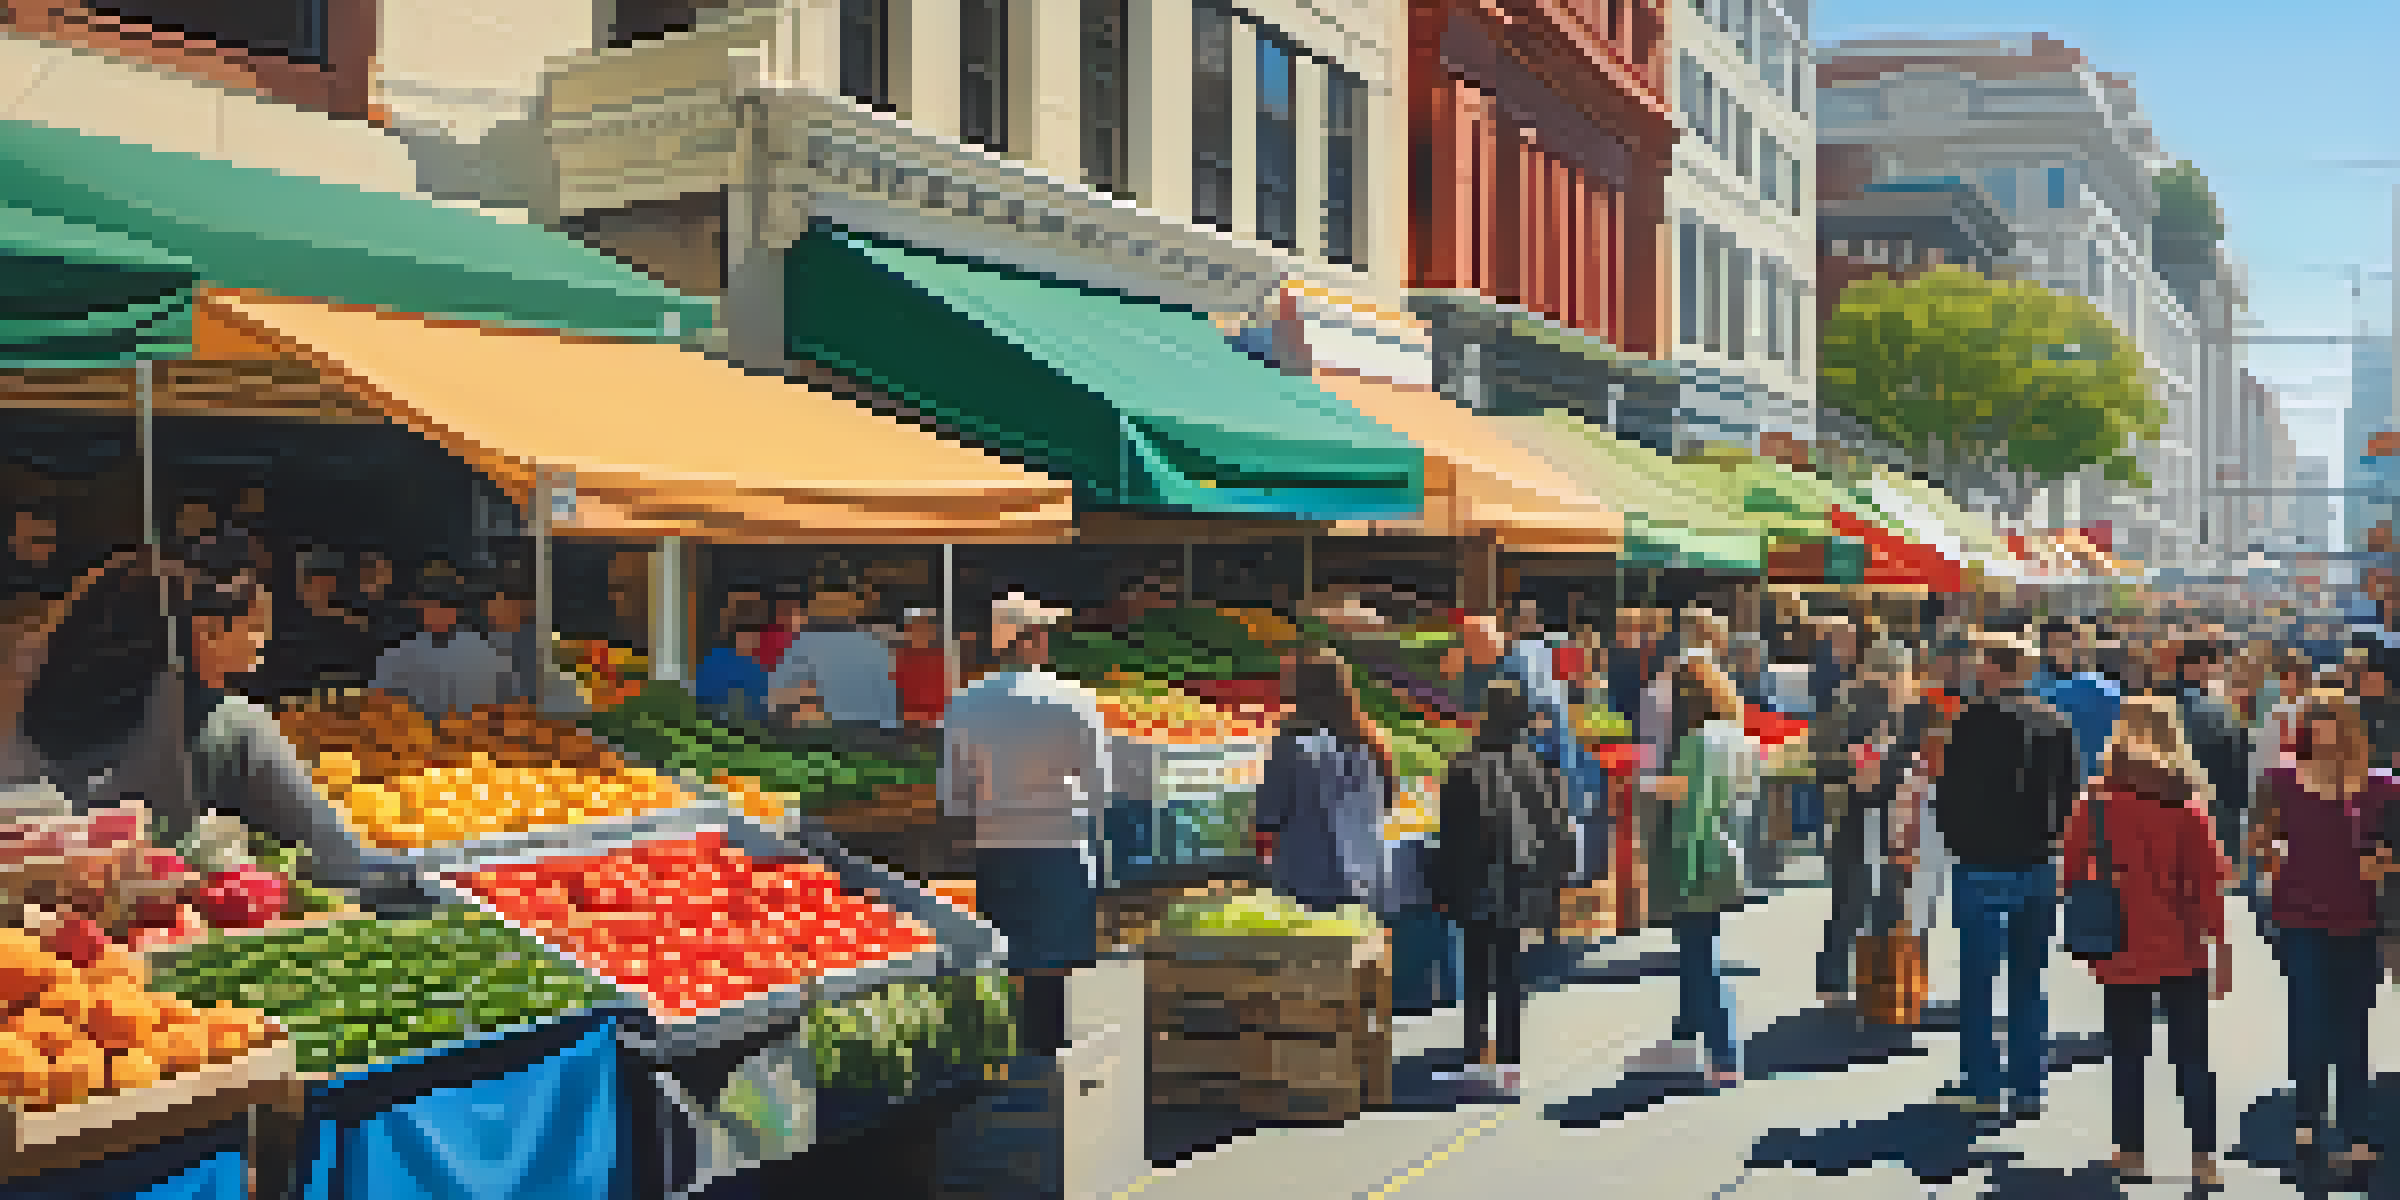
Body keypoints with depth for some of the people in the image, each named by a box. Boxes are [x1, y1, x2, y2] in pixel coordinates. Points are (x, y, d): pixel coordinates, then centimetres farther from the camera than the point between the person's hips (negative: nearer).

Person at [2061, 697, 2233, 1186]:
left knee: (2127, 1054, 13)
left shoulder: (2099, 802, -8)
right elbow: (2208, 879, -9)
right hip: (2182, 950, -1)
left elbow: (2074, 866, 0)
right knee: (2191, 1055, 10)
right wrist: (2221, 943, -1)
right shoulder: (2185, 805, -12)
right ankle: (2202, 1157, 11)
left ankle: (2130, 1151, 19)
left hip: (2121, 949, 1)